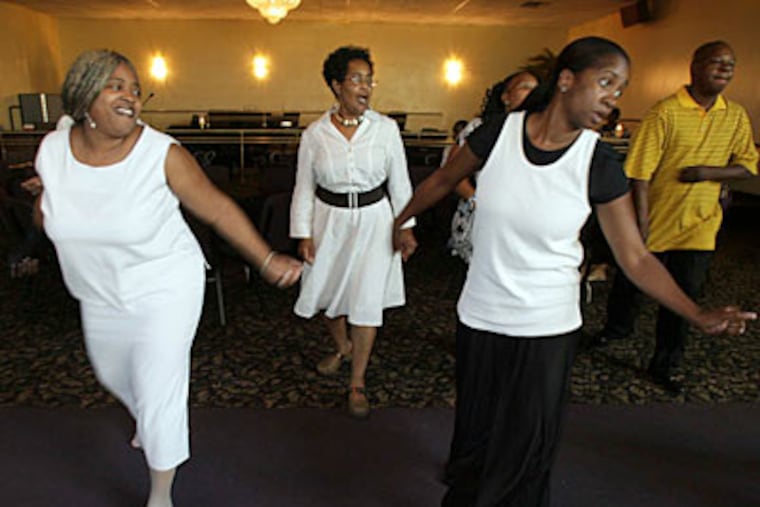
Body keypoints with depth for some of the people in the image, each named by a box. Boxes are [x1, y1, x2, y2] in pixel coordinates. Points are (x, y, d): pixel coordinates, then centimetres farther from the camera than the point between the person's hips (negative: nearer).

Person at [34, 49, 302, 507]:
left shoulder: (163, 154, -23)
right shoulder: (53, 150, -9)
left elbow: (218, 209, -15)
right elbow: (50, 209, 12)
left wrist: (267, 260, -15)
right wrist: (45, 202, -11)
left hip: (165, 292, -6)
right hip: (101, 297, 6)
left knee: (159, 396, 0)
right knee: (113, 375, 30)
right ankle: (145, 418, 67)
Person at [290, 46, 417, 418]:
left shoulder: (386, 128, -4)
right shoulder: (314, 135, -4)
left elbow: (399, 182, 2)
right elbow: (304, 188, 1)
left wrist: (405, 226, 1)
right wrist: (303, 233, -3)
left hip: (373, 220, -1)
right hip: (330, 220, 2)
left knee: (367, 300, -1)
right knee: (326, 292, 12)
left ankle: (357, 384, 15)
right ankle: (343, 348, 45)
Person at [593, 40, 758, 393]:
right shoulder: (665, 112, -11)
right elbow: (640, 172, -15)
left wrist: (708, 172, -13)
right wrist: (641, 224, -18)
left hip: (700, 225, 4)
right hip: (657, 220, -3)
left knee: (684, 297, 8)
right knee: (630, 282, 13)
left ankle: (664, 367, 26)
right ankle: (617, 327, 44)